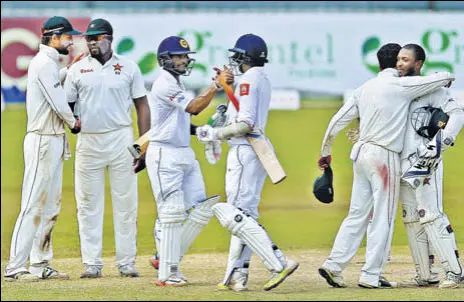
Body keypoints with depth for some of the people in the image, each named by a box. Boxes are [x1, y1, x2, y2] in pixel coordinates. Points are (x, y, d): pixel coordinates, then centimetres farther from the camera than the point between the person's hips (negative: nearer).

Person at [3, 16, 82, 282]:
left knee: (51, 206, 12)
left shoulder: (51, 63, 17)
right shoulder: (44, 63, -14)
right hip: (42, 141, -11)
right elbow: (58, 103, -15)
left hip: (54, 141, 11)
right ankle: (15, 267, -12)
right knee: (34, 204, -11)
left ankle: (40, 264, 16)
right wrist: (74, 123, 0)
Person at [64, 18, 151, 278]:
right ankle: (92, 264, 6)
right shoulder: (77, 69, 5)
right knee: (88, 205, 2)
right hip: (88, 142, 1)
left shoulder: (128, 67, 4)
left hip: (121, 139, -1)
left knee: (126, 203, 1)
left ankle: (127, 262, 6)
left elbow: (142, 106, 4)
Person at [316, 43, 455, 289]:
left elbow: (338, 120, 12)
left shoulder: (365, 88, 12)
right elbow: (441, 79, -7)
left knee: (357, 214, 10)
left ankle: (333, 265, 4)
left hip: (361, 153, 7)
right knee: (383, 218, -1)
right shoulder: (401, 86, -7)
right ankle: (370, 276, -2)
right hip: (384, 157, -7)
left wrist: (325, 152, 21)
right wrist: (448, 76, 18)